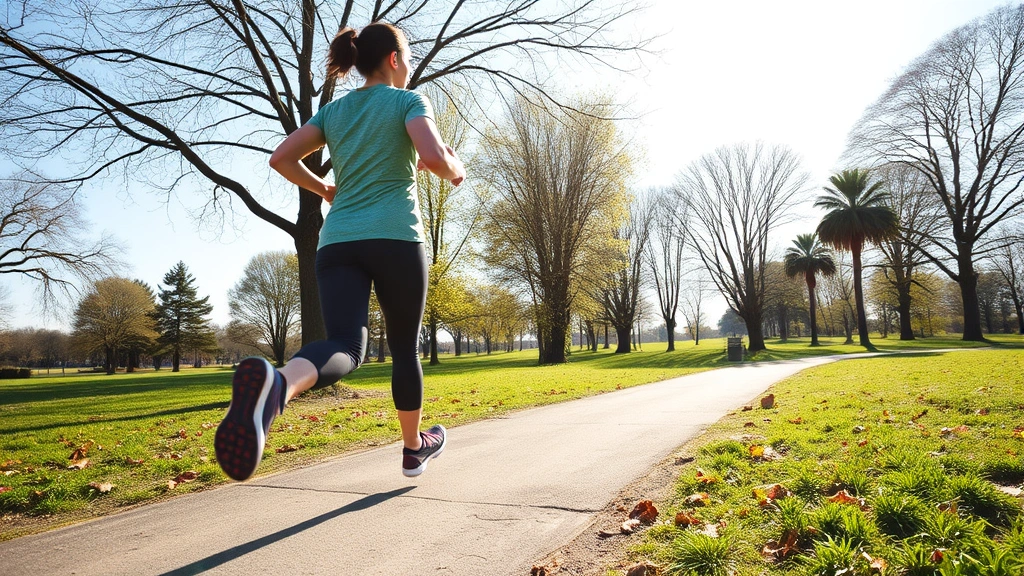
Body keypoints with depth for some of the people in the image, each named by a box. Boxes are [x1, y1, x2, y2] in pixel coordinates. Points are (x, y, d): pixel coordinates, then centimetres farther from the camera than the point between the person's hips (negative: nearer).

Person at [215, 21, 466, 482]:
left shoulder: (333, 111, 20)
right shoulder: (408, 100, 5)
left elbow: (281, 158, 12)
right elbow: (433, 155, -14)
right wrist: (454, 172, 8)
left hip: (338, 242, 4)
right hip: (395, 238, -3)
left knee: (345, 348, -12)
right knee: (404, 348, 13)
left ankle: (274, 383, -47)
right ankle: (414, 448, 29)